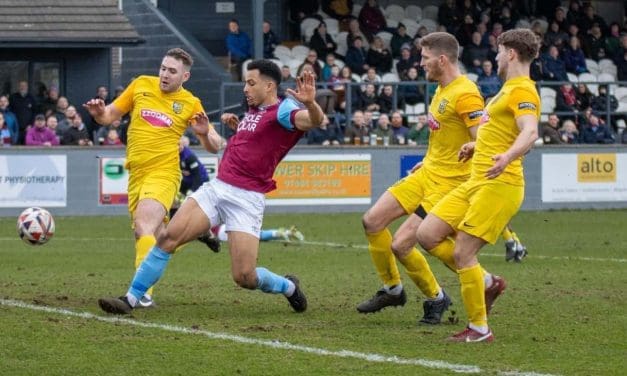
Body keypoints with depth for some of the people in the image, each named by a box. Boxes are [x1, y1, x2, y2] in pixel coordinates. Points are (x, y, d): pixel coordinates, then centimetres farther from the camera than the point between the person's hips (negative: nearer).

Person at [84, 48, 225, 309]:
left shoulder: (190, 104, 2)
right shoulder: (141, 85, 8)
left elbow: (215, 147, 6)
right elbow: (110, 116, 15)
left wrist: (205, 133, -17)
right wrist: (99, 113, -9)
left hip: (163, 173, -5)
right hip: (136, 172, 5)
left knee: (144, 226, -25)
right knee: (147, 234, 12)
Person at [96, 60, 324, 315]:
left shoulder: (283, 110, -8)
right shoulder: (254, 110, 17)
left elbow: (314, 120, -30)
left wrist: (310, 103, -51)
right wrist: (236, 125, 20)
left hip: (246, 199, -7)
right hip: (216, 188, 7)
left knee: (244, 277, -10)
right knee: (168, 237, -8)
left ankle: (288, 287, 22)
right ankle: (130, 299, -4)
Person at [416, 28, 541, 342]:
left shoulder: (523, 91, -12)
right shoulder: (508, 89, 19)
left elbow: (530, 132, -30)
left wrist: (507, 157, -48)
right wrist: (477, 146, 49)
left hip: (498, 184, -10)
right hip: (476, 182, 10)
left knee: (463, 254, -12)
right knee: (427, 235, 3)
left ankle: (479, 328, -2)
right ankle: (486, 282, 17)